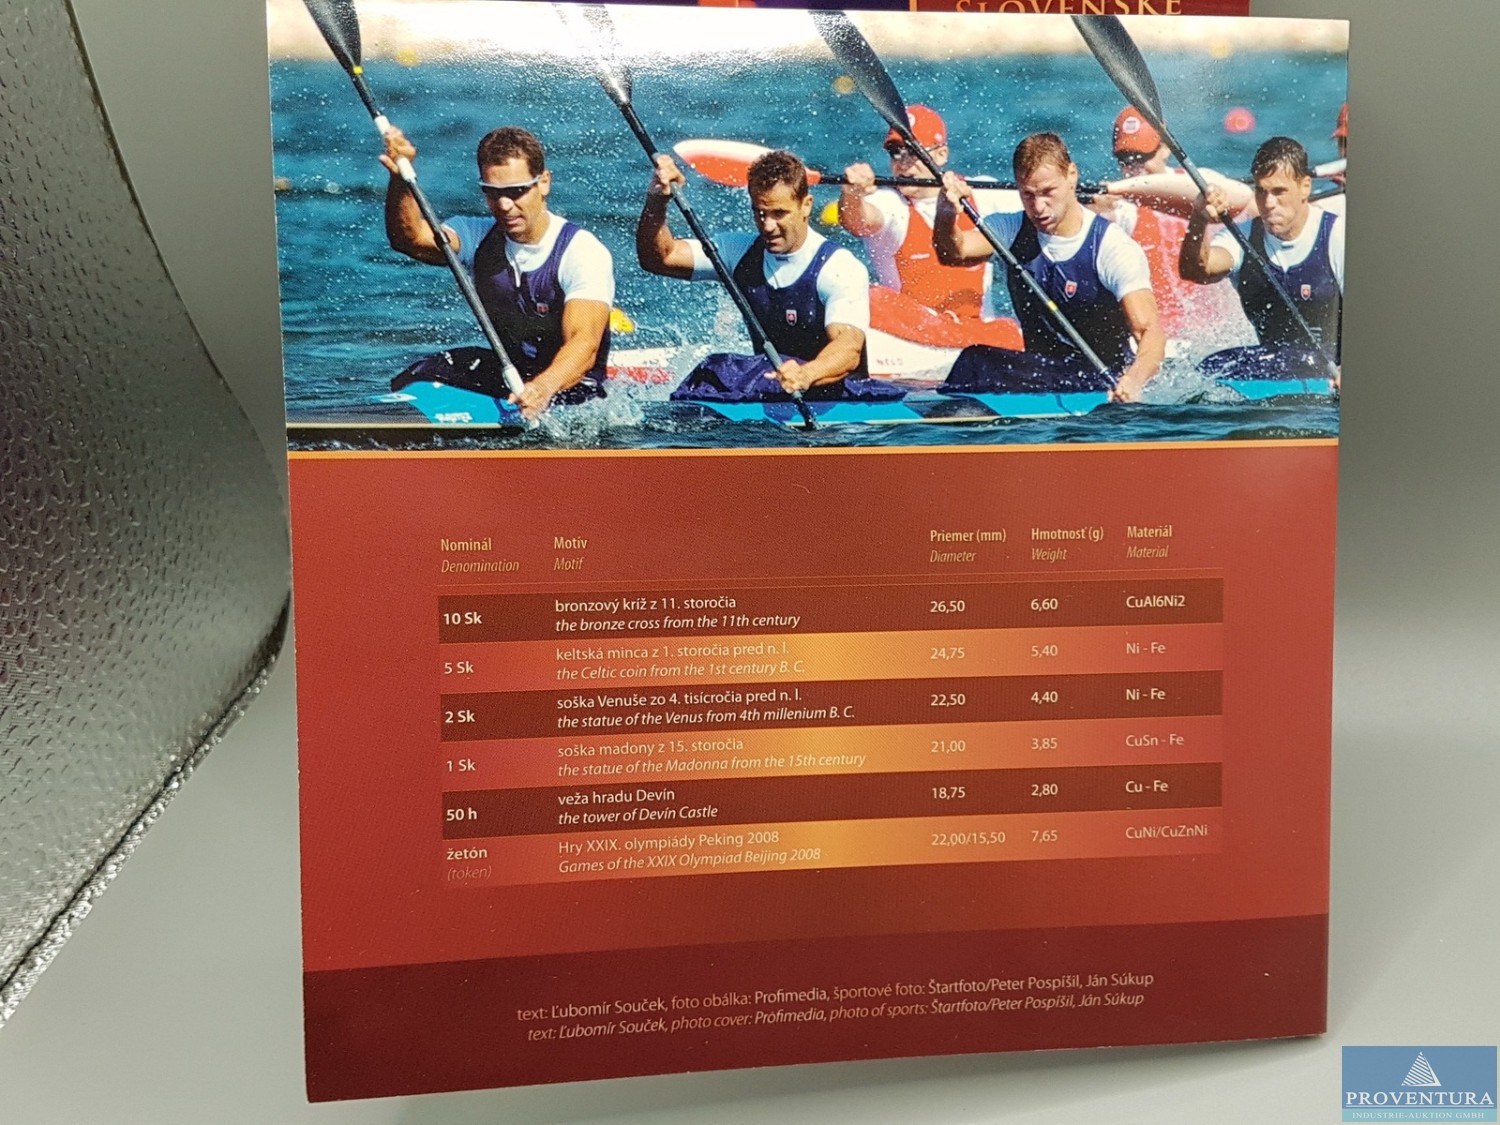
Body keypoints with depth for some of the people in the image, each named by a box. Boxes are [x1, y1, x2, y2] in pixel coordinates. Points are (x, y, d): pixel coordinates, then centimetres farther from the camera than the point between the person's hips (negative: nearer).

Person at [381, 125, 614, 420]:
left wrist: (544, 387, -53)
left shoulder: (583, 251, -18)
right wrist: (400, 180, -39)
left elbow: (584, 343, -33)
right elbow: (412, 238, -20)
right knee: (421, 374, -16)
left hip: (571, 385, -5)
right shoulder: (480, 238, -1)